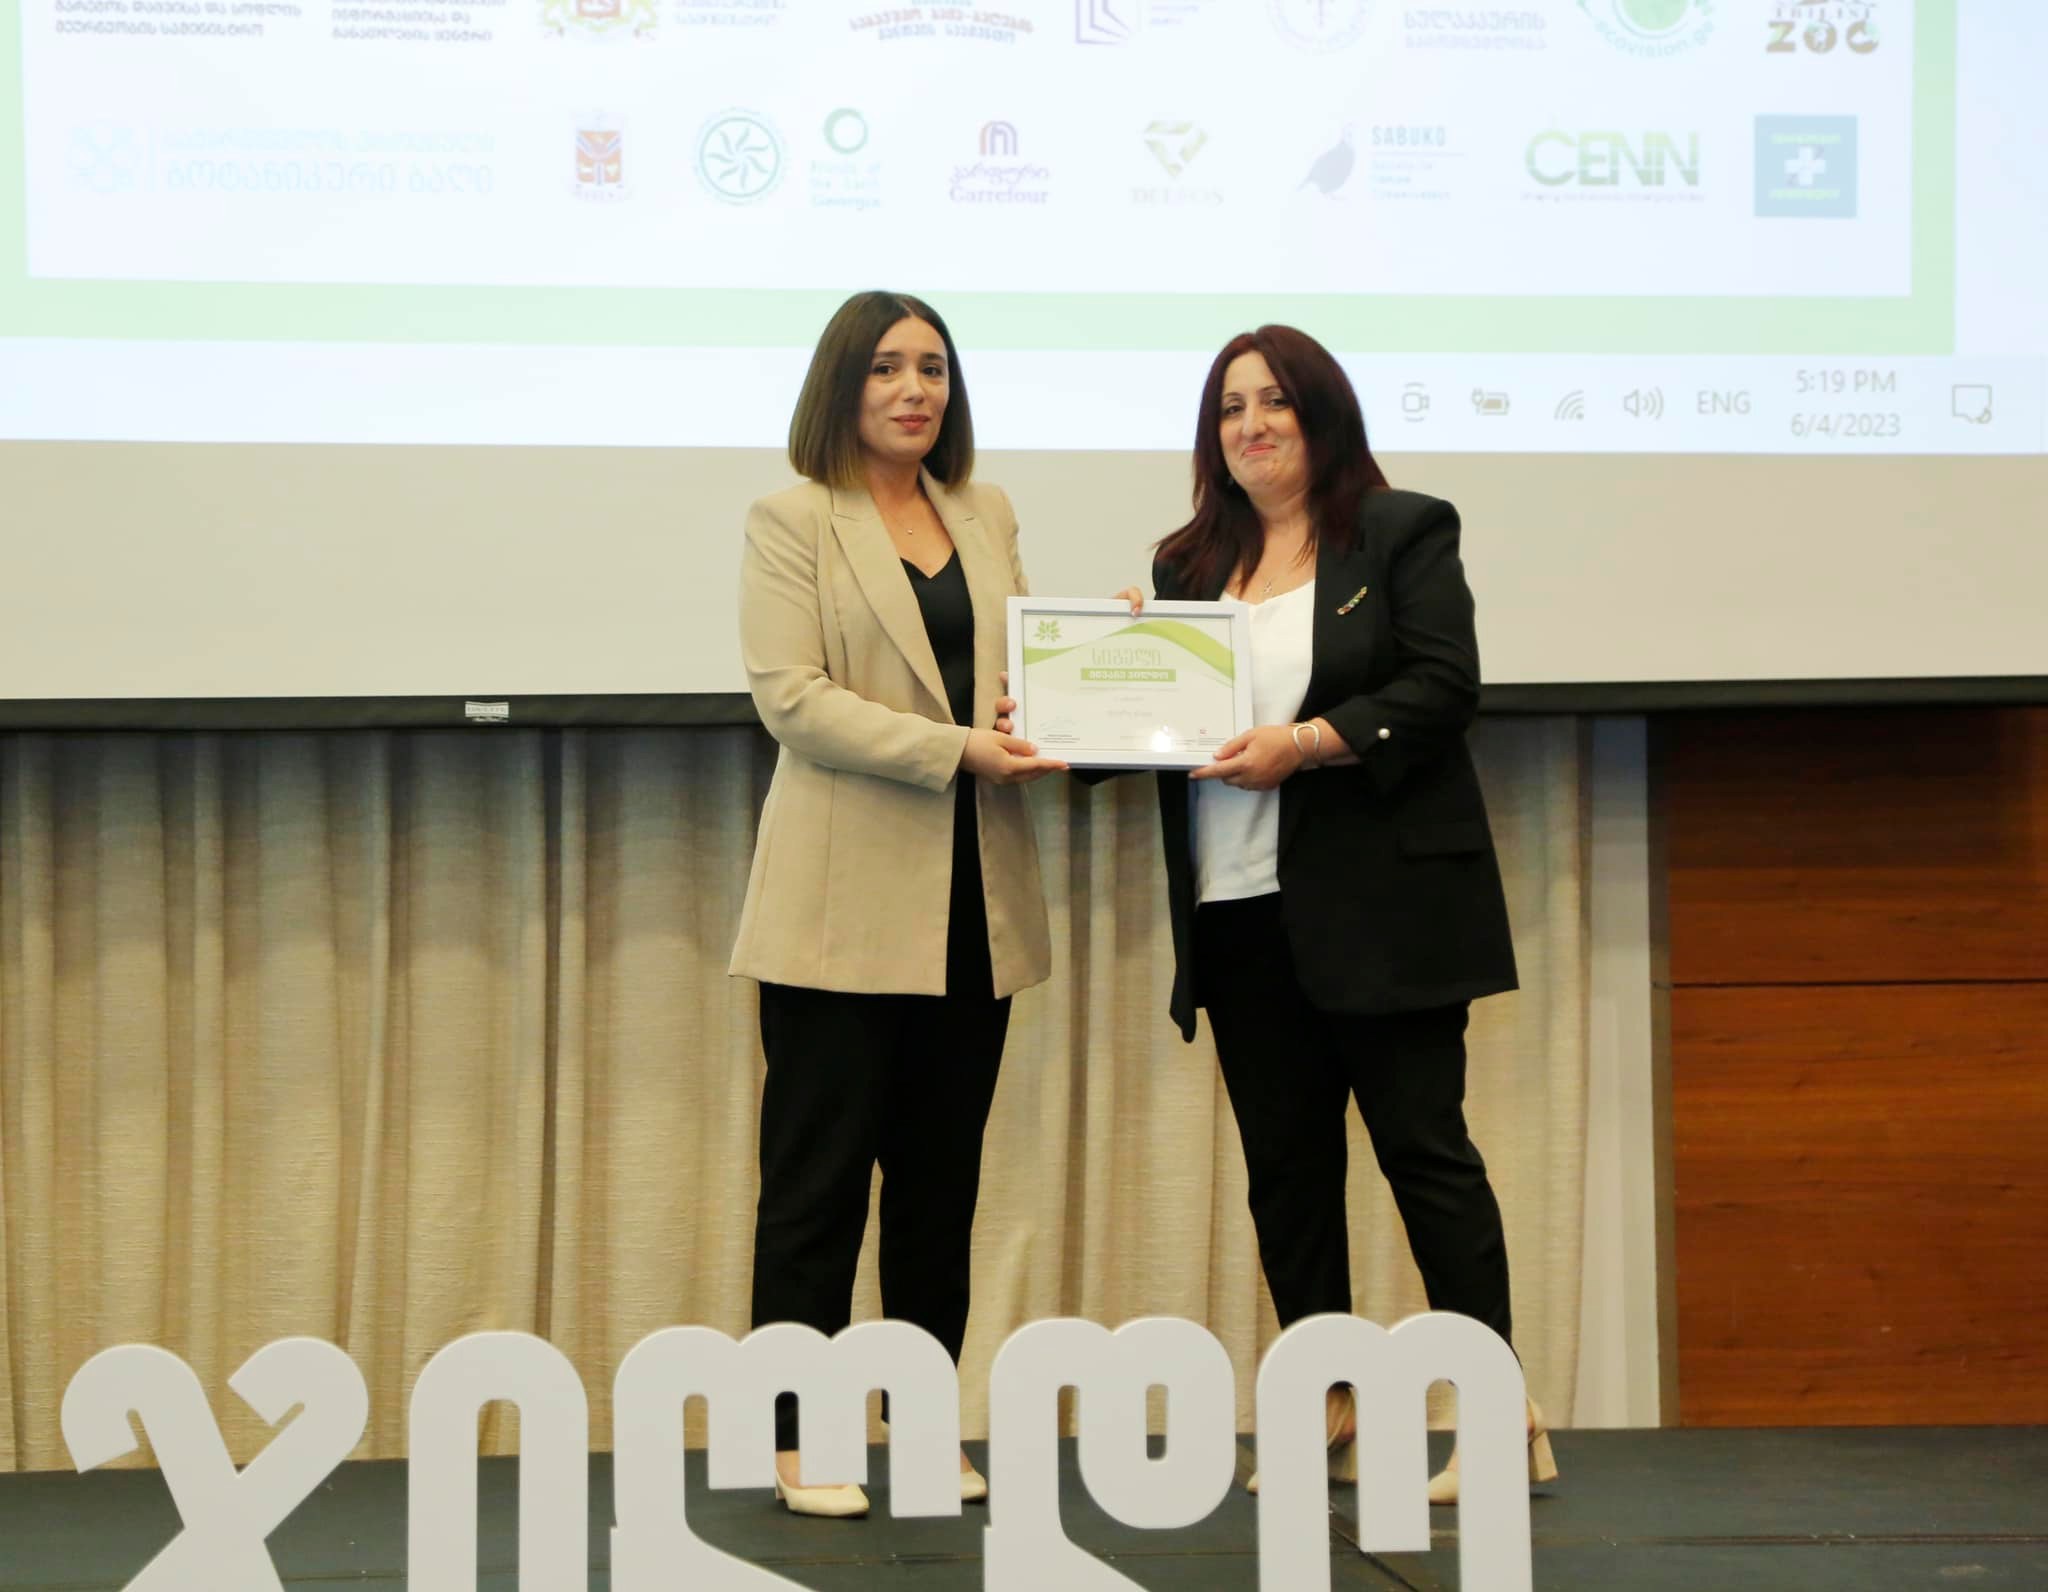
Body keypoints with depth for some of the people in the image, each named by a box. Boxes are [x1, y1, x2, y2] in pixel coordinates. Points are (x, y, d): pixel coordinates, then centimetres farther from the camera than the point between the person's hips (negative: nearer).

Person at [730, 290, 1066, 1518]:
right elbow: (791, 695, -12)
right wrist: (955, 750, -20)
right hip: (849, 899, -5)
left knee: (942, 1178, 10)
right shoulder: (793, 521, -2)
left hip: (975, 900, 6)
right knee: (820, 1177, 0)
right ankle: (798, 1441, 7)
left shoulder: (987, 515, 15)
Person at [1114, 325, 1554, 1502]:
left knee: (1421, 1142, -6)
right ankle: (1332, 1415, 17)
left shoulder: (1403, 534, 1)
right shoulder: (1187, 565, 16)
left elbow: (1446, 686, -9)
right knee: (1285, 1166, 8)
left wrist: (1308, 743, -19)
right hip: (1241, 910, 6)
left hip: (1377, 902, -5)